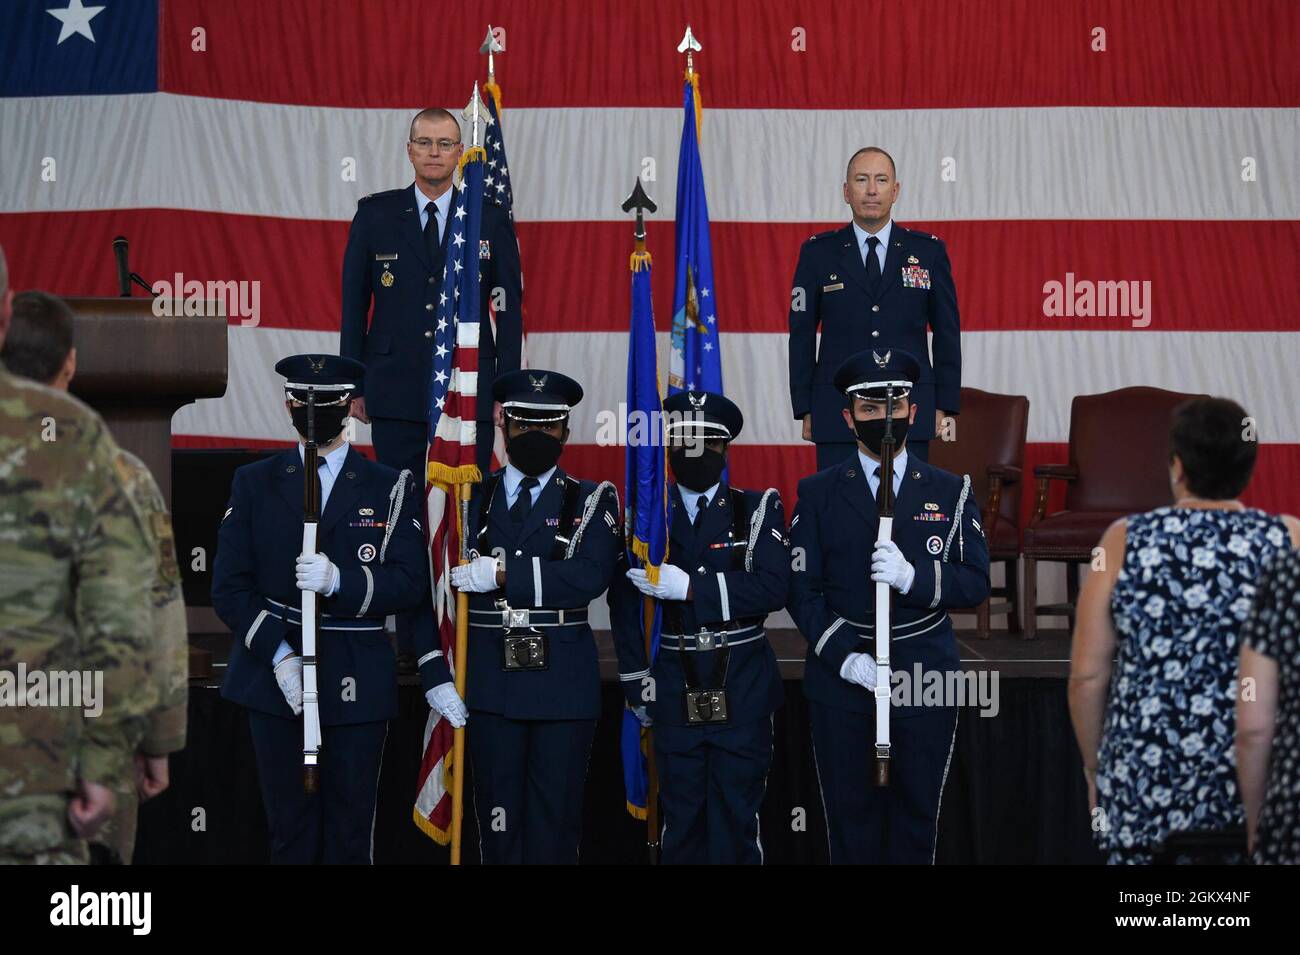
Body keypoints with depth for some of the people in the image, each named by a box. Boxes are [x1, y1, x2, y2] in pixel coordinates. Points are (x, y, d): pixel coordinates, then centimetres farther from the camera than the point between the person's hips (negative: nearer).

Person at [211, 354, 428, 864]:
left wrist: (339, 582, -21)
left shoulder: (391, 488, 5)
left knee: (350, 831, 2)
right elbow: (229, 586, 2)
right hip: (275, 679, 1)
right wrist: (278, 654, -11)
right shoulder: (254, 483, 8)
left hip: (357, 684, -1)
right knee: (291, 827, 4)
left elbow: (410, 582, -4)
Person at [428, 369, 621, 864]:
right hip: (490, 681, 1)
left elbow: (589, 577, -14)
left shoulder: (591, 502, 5)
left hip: (564, 684, -1)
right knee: (498, 818, 4)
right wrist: (435, 672, -7)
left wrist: (502, 574, -18)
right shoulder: (469, 500, 8)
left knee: (555, 820, 3)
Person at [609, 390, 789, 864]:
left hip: (742, 692, -2)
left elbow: (773, 588, -13)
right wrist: (636, 683, 7)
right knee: (681, 823, 6)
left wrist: (690, 586, -20)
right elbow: (624, 604, 10)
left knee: (736, 818, 2)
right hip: (675, 693, 2)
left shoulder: (758, 509, 1)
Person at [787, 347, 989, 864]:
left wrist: (913, 576, -20)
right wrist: (844, 657, -15)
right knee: (851, 816, 4)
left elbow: (975, 582, -1)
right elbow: (803, 590, -2)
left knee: (917, 815, 7)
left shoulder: (951, 491, 6)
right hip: (842, 677, -1)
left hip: (925, 678, 1)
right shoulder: (818, 493, 4)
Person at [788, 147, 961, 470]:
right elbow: (802, 335, 6)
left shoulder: (929, 251, 7)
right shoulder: (818, 253, 6)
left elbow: (947, 333, 9)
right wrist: (805, 410, 0)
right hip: (838, 415, 0)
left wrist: (943, 405, 3)